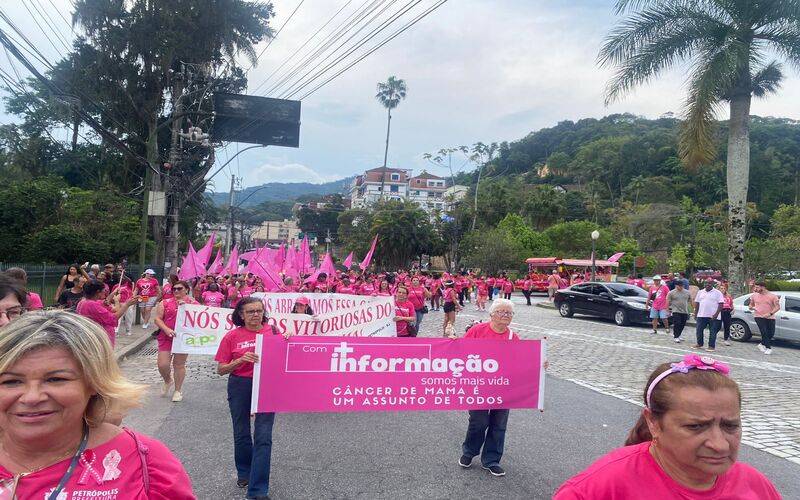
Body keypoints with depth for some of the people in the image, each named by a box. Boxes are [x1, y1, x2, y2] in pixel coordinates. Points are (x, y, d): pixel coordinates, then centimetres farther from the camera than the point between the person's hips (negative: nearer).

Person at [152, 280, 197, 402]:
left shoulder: (193, 303, 5)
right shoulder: (165, 303, 7)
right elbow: (157, 318, 2)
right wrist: (166, 329, -14)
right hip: (166, 337, 1)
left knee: (179, 364, 4)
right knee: (162, 364, -3)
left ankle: (178, 390, 20)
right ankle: (167, 381, 30)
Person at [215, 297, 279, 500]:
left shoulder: (274, 332, -2)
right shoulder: (232, 336, -3)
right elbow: (221, 369, -1)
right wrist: (241, 360, -18)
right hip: (240, 387, 1)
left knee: (263, 437, -5)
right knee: (241, 433, 16)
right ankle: (244, 472, 42)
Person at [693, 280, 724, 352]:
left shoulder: (717, 293, -1)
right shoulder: (700, 292, 13)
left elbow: (721, 304, -6)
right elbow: (697, 303, 15)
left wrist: (716, 314, -16)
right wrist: (695, 313, 8)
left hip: (713, 316, -4)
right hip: (701, 315, 4)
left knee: (713, 332, -1)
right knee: (699, 330, 7)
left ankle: (711, 346, 6)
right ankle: (699, 344, 20)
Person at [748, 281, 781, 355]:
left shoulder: (773, 296, -4)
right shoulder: (754, 295, 4)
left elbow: (777, 307, -7)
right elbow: (751, 304, 18)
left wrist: (770, 313, -21)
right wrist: (750, 307, -8)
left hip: (770, 318, 0)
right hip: (759, 317, 0)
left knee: (771, 334, 1)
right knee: (764, 332, -13)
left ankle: (762, 344, 24)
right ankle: (768, 348, -3)